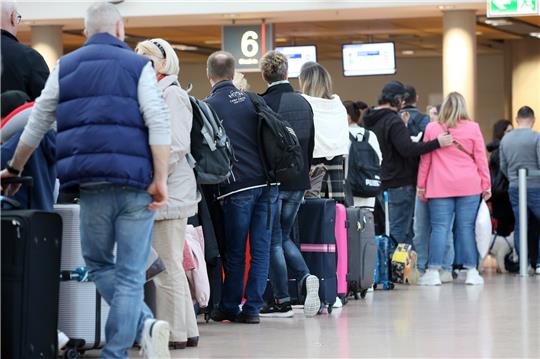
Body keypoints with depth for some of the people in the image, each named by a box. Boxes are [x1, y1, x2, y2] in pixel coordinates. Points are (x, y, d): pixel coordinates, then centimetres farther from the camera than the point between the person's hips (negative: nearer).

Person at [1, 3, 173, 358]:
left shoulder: (65, 68, 14)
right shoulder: (137, 65, 5)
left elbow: (37, 124, 19)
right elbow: (158, 123, -8)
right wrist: (160, 179, -9)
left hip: (93, 184, 1)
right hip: (135, 182, -1)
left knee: (99, 264, 15)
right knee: (130, 273, 3)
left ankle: (144, 324, -5)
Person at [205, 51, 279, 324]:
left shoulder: (208, 106, -1)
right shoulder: (253, 100, 11)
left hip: (237, 186, -3)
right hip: (267, 182, 3)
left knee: (235, 251, 6)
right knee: (261, 247, 4)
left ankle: (229, 307, 14)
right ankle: (252, 307, 3)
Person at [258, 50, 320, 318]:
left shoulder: (263, 104, -13)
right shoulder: (303, 103, 6)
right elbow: (310, 144, 11)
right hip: (298, 182, 6)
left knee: (273, 240, 3)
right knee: (284, 236, 19)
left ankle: (282, 301, 4)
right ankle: (306, 278, -3)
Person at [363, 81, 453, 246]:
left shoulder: (371, 120, 13)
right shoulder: (393, 121, -16)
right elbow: (408, 149, -26)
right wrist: (437, 143, -26)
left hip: (380, 182, 9)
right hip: (399, 183, -9)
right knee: (400, 230, -7)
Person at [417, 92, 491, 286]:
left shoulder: (431, 128, 4)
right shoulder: (473, 128, 2)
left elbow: (425, 159, 7)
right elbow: (481, 159, 4)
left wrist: (421, 185, 14)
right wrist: (486, 185, 11)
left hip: (440, 187, 0)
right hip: (469, 186, 0)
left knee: (440, 227, 0)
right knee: (467, 227, 2)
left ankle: (433, 272, -2)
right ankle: (471, 271, 3)